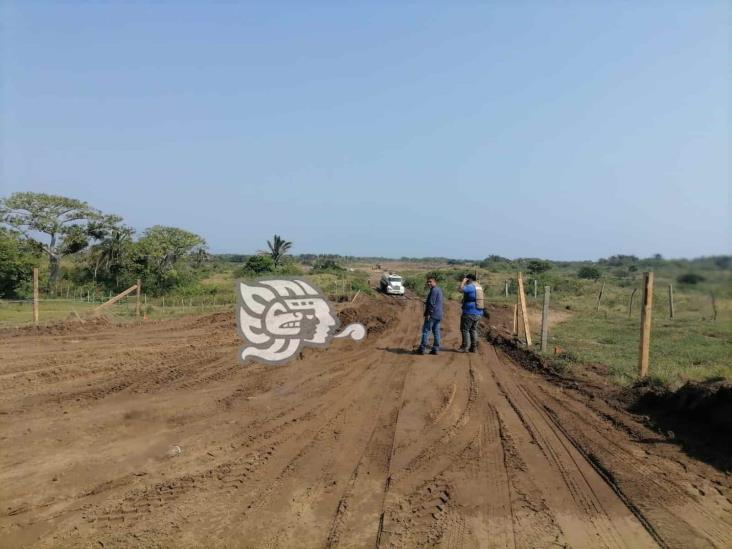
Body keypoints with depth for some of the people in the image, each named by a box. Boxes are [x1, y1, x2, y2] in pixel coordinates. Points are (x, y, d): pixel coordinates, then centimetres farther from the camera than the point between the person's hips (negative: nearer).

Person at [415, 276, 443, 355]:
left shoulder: (434, 290, -14)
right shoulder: (439, 290, 18)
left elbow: (431, 303, -20)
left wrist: (428, 313, -19)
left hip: (432, 315, -10)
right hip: (438, 315, 10)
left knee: (426, 331, -6)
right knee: (436, 332, 9)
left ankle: (422, 349, -5)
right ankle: (435, 349, 10)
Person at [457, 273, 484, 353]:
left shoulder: (471, 286, -14)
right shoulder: (479, 287, 15)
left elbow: (460, 289, -25)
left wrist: (463, 281, -14)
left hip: (469, 313, -9)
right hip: (478, 313, 9)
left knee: (465, 329, -2)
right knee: (473, 329, 14)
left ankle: (465, 347, -2)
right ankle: (474, 347, 14)